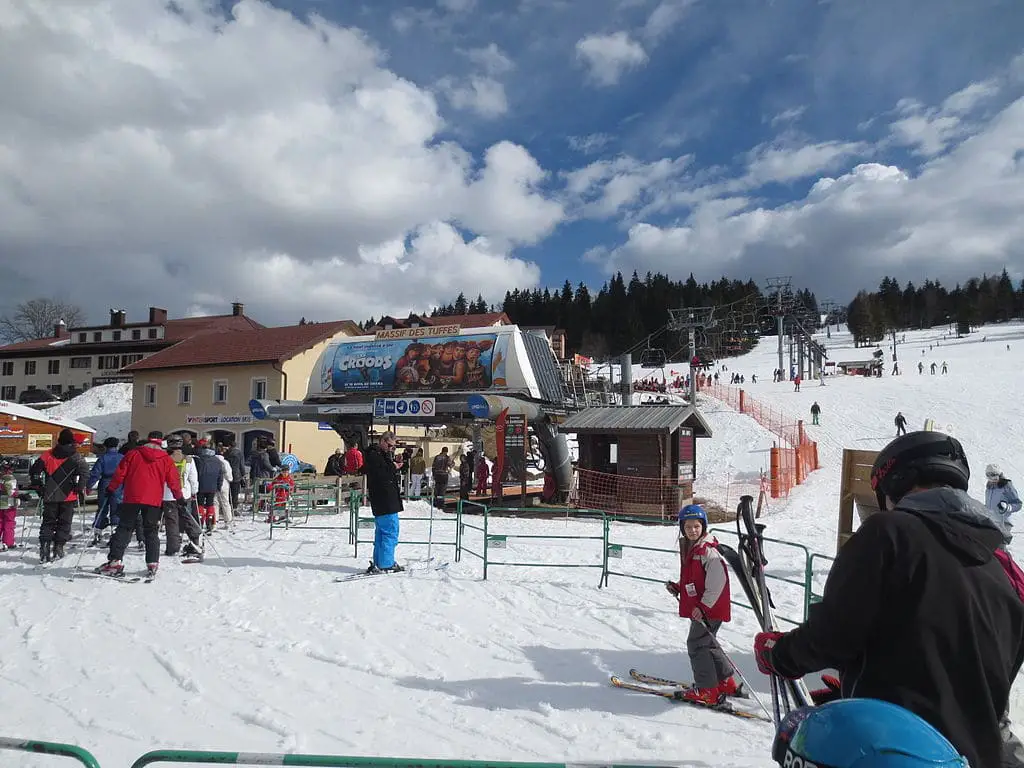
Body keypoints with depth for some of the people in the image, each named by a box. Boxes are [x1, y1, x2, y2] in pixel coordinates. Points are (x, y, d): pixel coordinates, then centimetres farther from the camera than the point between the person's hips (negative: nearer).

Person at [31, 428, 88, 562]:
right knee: (64, 523, 8)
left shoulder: (48, 455, 4)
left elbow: (34, 470, 6)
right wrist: (80, 489, -6)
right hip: (68, 497, -2)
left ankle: (44, 549, 2)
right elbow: (84, 472, -16)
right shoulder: (76, 458, -5)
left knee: (48, 522, 12)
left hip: (50, 496, 2)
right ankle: (58, 548, 4)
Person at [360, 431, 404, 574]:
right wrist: (394, 468, -10)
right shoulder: (373, 456, -14)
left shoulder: (383, 455, 19)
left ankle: (378, 563, 22)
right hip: (385, 502, -11)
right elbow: (381, 477, -22)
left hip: (387, 502, 11)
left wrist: (396, 467, 1)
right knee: (390, 532, -7)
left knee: (381, 532, 15)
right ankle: (386, 564, -2)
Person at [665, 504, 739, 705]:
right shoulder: (688, 548, 10)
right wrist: (677, 588, 5)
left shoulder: (708, 551, -19)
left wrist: (703, 606, -24)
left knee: (697, 644, -3)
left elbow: (718, 581, -24)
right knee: (707, 643, 19)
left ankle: (707, 691, 9)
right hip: (697, 607, 10)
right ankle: (726, 683, 33)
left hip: (708, 608, -10)